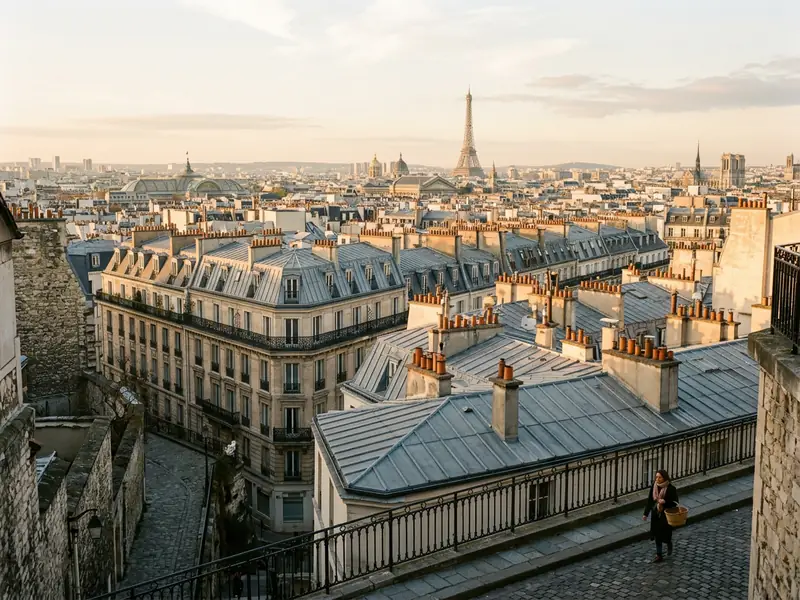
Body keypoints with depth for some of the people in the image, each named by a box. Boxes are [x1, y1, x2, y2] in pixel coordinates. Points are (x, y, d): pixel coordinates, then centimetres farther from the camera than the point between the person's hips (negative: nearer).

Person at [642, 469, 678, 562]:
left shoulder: (671, 489, -16)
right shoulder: (654, 487, -4)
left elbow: (675, 502, -11)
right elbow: (649, 501, 2)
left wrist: (665, 502, -28)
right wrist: (646, 513, 0)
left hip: (666, 515, -4)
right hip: (655, 514, 4)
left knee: (665, 534, 2)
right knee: (657, 534, 8)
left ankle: (669, 544, 38)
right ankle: (659, 555, 20)